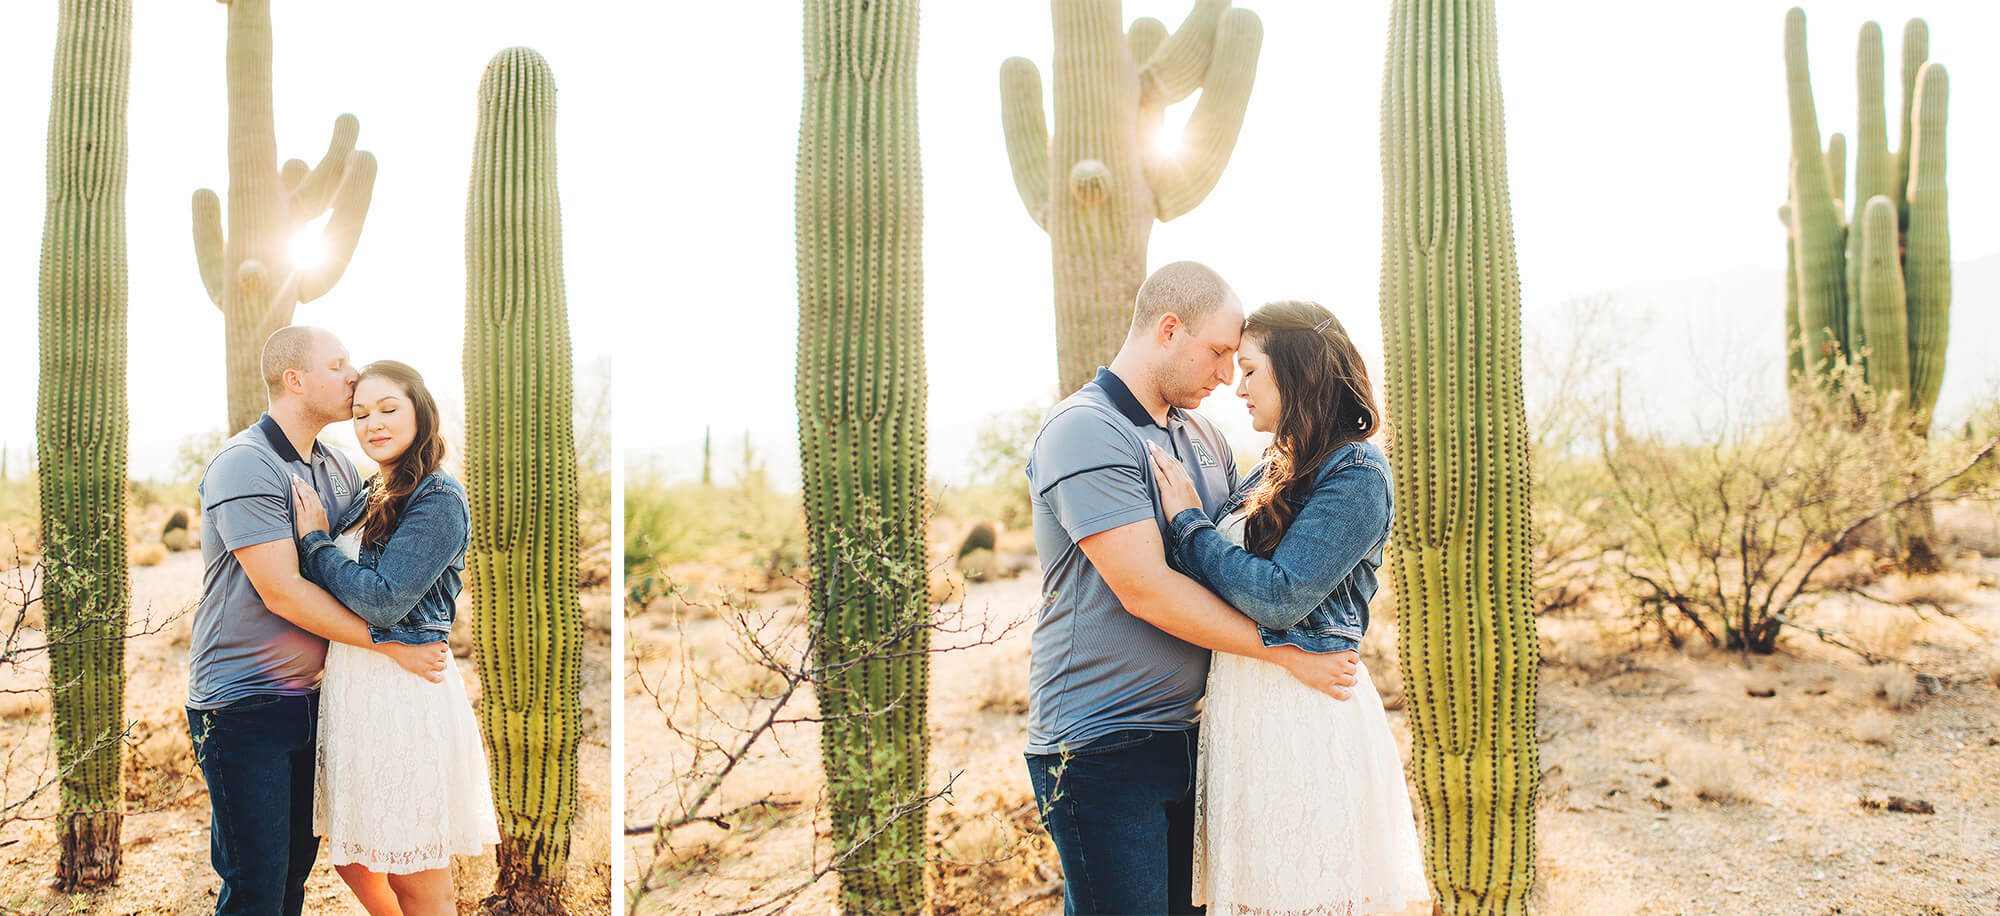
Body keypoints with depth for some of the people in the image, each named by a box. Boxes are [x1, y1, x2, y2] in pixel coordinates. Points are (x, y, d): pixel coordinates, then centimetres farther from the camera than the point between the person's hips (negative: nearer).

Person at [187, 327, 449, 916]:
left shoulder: (339, 469, 10)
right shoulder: (245, 464, -14)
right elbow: (282, 592, -20)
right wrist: (391, 644, -16)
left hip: (308, 698, 8)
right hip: (242, 705, -8)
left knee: (297, 866, 14)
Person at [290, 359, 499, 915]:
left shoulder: (438, 499, -12)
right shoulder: (369, 498, 13)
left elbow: (383, 600, -19)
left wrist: (314, 540, -9)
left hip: (407, 691, -9)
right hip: (350, 684, 9)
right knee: (351, 856, 17)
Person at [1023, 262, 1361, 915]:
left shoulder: (1204, 438, 13)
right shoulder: (1085, 431, -14)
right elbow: (1145, 588, -21)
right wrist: (1286, 652, -15)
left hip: (1188, 733, 8)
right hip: (1103, 749, -8)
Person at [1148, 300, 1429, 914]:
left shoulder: (1355, 473, -10)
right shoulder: (1274, 472, 15)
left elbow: (1280, 597, -19)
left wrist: (1188, 521, -11)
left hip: (1305, 717, -8)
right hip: (1244, 707, 8)